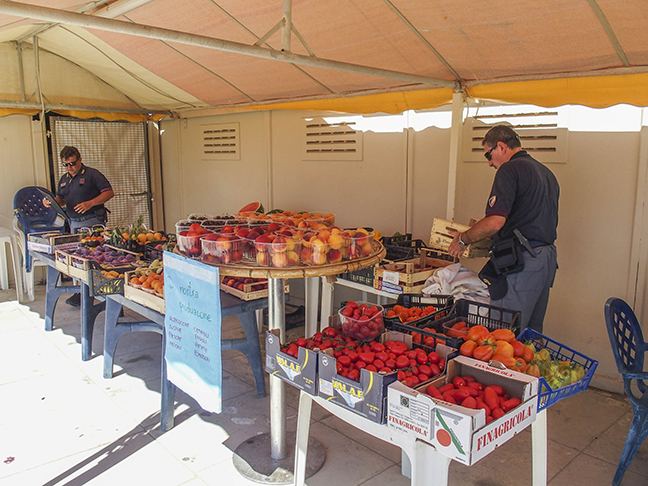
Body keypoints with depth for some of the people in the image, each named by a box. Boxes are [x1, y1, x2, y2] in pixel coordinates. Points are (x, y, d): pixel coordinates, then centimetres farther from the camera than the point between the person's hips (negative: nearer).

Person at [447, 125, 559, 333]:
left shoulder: (510, 169, -9)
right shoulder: (546, 173, 19)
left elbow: (495, 222, -19)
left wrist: (462, 239, -5)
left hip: (521, 261, -10)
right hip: (547, 257, 10)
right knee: (532, 334, 16)